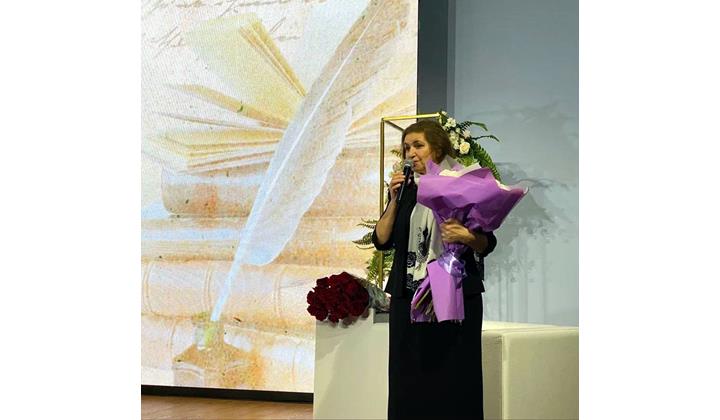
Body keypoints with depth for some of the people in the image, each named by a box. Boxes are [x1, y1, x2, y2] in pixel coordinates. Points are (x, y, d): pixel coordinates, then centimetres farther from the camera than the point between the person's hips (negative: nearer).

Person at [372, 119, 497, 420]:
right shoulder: (406, 191, 12)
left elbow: (488, 243, -1)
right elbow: (381, 240, 7)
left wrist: (466, 237, -21)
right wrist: (394, 200, -2)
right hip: (408, 297, 4)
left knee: (453, 380, -3)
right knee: (408, 380, 3)